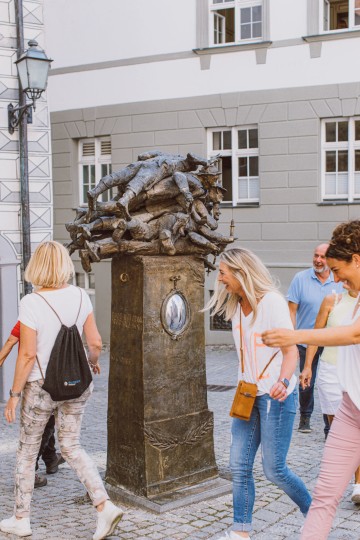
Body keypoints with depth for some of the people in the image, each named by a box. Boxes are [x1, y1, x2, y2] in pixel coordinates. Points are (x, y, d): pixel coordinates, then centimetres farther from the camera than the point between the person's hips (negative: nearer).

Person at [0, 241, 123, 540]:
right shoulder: (80, 296, -4)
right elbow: (95, 342, 0)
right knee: (71, 446, 17)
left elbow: (27, 354, -17)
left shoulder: (31, 303, -17)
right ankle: (105, 506, 4)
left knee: (27, 451, 15)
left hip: (40, 387, -4)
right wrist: (93, 362, 22)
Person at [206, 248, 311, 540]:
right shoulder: (236, 306, 7)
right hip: (248, 395, 7)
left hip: (277, 396, -7)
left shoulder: (272, 301, -15)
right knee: (239, 467, 4)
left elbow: (291, 351, -19)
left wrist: (283, 381, -36)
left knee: (274, 469, -2)